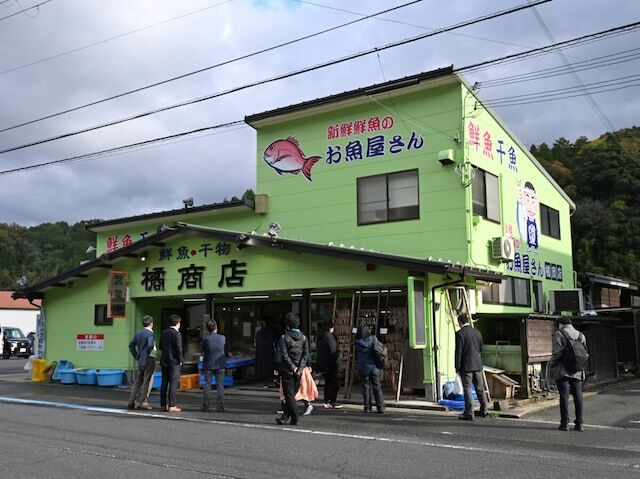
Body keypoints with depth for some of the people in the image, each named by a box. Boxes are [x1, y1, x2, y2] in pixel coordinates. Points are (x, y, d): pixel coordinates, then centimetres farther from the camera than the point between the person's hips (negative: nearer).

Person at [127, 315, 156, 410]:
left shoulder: (138, 333, 10)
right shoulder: (150, 334, -13)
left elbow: (131, 345, 17)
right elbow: (150, 345, -30)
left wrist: (136, 356, 17)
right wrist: (147, 353, -14)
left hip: (140, 360, 7)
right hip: (149, 360, -7)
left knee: (138, 381, 13)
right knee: (146, 381, 0)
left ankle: (131, 401, 14)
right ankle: (142, 402, 0)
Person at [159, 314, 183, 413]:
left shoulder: (164, 332, 7)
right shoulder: (177, 334, -14)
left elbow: (161, 346, 12)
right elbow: (179, 349, -17)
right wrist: (180, 360, -6)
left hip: (164, 361, 7)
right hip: (174, 362, -7)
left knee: (164, 383, 12)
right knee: (173, 384, -4)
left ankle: (163, 404, 18)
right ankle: (171, 406, -4)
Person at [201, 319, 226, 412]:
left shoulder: (205, 339, -12)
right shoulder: (222, 338, -7)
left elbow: (203, 351, 0)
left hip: (208, 364, -1)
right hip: (220, 364, 1)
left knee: (207, 385, 8)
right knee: (220, 385, 4)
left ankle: (205, 405, 8)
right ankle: (220, 406, 2)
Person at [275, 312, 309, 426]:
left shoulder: (284, 337, -8)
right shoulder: (303, 337, 3)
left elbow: (285, 355, -14)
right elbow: (306, 354, -1)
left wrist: (293, 368, -10)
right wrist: (299, 368, -5)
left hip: (287, 370, -4)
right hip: (298, 371, 4)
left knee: (289, 395, 1)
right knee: (291, 394, 12)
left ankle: (294, 419, 0)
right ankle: (285, 416, 15)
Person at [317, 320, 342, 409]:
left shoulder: (320, 337, 12)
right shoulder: (330, 337, -16)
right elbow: (333, 351, -19)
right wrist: (337, 364, -15)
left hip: (322, 364, 9)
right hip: (331, 365, -9)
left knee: (327, 383, 15)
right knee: (334, 383, -1)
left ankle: (326, 401, 16)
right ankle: (333, 402, 0)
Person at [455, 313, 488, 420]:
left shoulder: (460, 334, -12)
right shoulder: (477, 332, 7)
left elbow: (458, 352, -14)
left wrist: (457, 367, -8)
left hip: (466, 366, -6)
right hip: (477, 364, 6)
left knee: (467, 389, -2)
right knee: (480, 388, 15)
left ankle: (469, 413, -1)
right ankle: (484, 410, 25)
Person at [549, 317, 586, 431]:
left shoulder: (558, 334, -6)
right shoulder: (580, 335, 11)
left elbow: (557, 352, -14)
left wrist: (551, 365, -2)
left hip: (562, 370, -4)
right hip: (577, 371, 5)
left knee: (564, 395, -1)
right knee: (578, 396, 8)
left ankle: (565, 423, 1)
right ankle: (579, 423, 9)